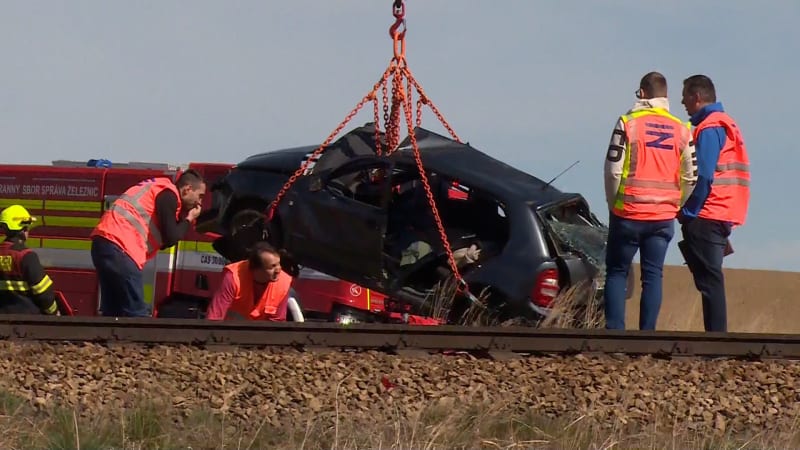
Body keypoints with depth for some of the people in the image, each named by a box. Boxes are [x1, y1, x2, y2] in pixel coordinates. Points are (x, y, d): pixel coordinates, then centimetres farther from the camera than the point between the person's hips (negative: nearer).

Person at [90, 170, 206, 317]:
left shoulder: (159, 190, 27)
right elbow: (170, 239, -8)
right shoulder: (169, 194, -3)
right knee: (136, 313, -9)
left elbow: (162, 241, 26)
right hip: (119, 247, -10)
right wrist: (188, 220, 8)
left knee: (113, 311, 10)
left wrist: (182, 219, 19)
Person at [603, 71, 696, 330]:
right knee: (653, 275, 6)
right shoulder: (681, 130, 6)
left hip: (629, 213, -3)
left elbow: (613, 170, -7)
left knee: (617, 272, 6)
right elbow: (690, 178, 6)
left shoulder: (628, 123, -6)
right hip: (664, 216, 3)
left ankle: (614, 330, -3)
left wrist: (614, 205, 7)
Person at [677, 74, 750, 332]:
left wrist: (687, 212, -12)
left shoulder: (709, 129, -11)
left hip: (706, 217, -10)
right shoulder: (726, 125, 20)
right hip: (723, 217, 10)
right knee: (710, 280, 11)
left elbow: (703, 176, -19)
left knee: (708, 279, -9)